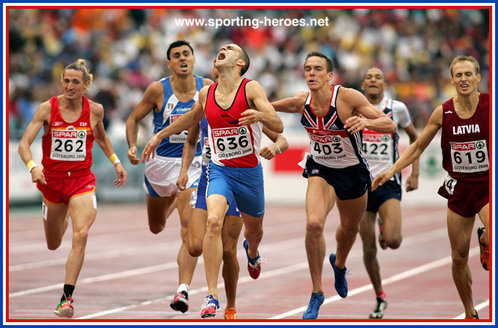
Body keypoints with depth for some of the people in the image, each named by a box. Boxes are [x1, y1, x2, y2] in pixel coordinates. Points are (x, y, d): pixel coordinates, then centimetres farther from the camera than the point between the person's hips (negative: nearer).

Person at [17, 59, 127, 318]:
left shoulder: (95, 110, -4)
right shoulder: (47, 109, -10)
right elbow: (24, 143, -16)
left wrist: (116, 162, 13)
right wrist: (32, 167, -34)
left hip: (82, 180, -1)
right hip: (52, 179, 1)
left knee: (81, 235, -24)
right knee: (53, 245, 18)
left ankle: (67, 297, -22)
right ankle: (63, 220, 58)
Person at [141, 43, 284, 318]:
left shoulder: (251, 89, -10)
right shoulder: (206, 94, 3)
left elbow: (278, 127, -19)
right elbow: (192, 118, 25)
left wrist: (261, 115, -40)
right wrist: (159, 135, 31)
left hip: (250, 172, -1)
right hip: (220, 170, 1)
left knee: (254, 230, 20)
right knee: (213, 221, -26)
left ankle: (252, 252, 62)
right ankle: (212, 297, -25)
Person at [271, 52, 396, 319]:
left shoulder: (348, 97, -24)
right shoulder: (302, 102, -13)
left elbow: (390, 126, -26)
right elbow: (269, 106, 9)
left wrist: (365, 121, -42)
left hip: (352, 172, 0)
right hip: (320, 170, 1)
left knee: (350, 228, 21)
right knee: (314, 223, -25)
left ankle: (339, 263, 59)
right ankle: (317, 293, -11)